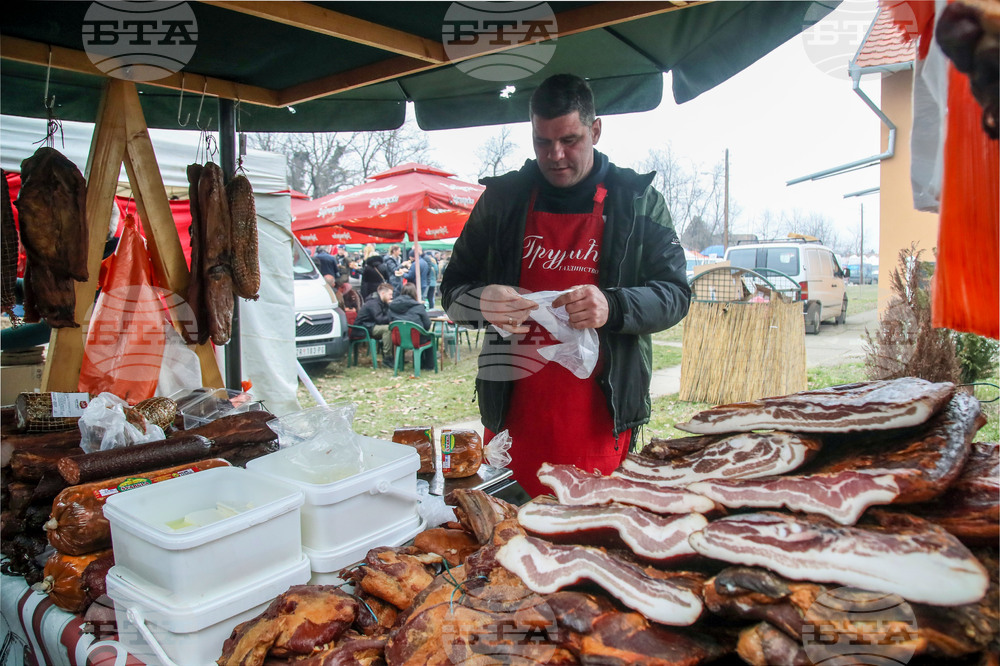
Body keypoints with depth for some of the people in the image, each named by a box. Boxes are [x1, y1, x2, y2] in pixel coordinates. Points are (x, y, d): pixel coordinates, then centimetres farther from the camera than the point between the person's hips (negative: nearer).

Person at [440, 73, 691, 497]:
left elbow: (675, 294, 2)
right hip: (514, 416, 1)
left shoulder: (636, 202, 5)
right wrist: (483, 302, -14)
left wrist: (612, 307, -18)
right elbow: (452, 290, 10)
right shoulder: (502, 199, 8)